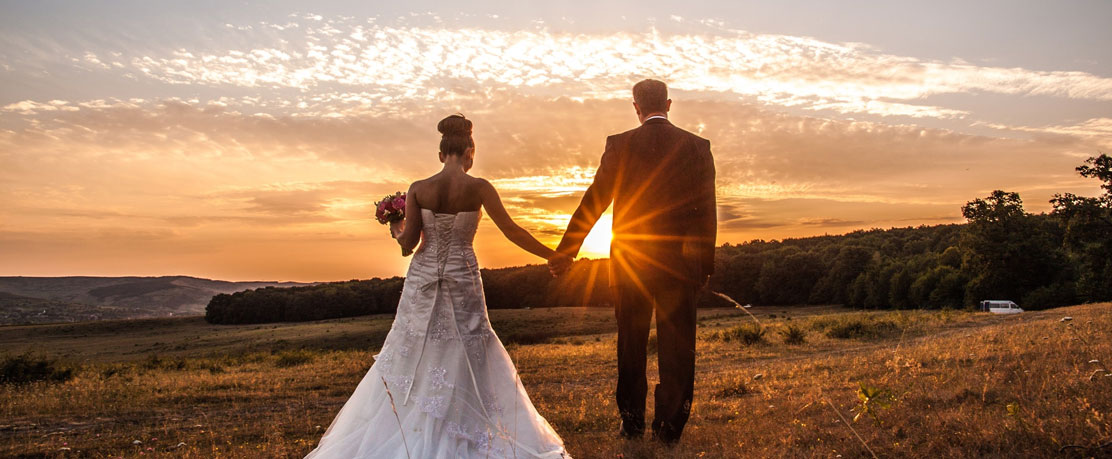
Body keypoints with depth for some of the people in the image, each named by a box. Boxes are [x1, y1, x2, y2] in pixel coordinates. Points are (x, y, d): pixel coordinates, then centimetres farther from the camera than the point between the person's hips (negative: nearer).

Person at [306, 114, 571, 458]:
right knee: (469, 364, 11)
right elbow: (511, 231, -8)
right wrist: (552, 255, 2)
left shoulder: (418, 189, -4)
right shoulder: (478, 187, -9)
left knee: (411, 362, 15)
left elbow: (408, 244, -6)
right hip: (462, 282, -2)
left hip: (422, 281, 2)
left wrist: (398, 233, 17)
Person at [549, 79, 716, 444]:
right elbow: (706, 211, 0)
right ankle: (669, 426, 12)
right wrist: (706, 264, 9)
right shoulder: (697, 146, 1)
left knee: (631, 345, 13)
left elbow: (593, 201, -4)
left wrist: (565, 252, 3)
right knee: (676, 344, 8)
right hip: (680, 263, 0)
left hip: (630, 262, 0)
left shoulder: (620, 145, -3)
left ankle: (632, 424, 22)